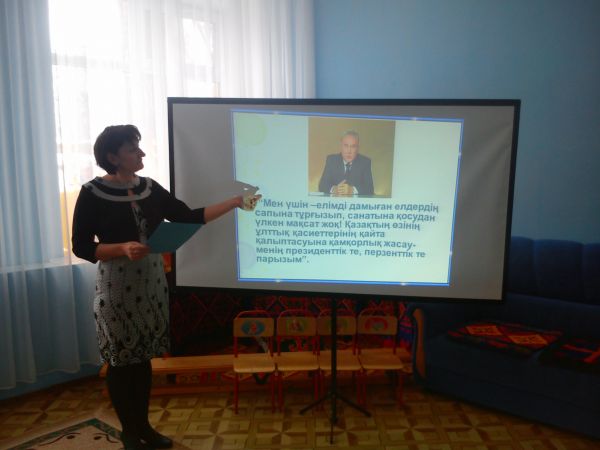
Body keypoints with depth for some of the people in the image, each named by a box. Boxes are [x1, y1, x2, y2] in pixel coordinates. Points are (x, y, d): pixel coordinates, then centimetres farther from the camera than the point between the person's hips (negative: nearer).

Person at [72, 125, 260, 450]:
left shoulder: (150, 188, 4)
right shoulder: (93, 193, -10)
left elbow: (189, 218, 3)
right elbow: (81, 246, -10)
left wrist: (235, 202, -2)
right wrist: (123, 248, -25)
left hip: (152, 283, 5)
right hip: (117, 287, -5)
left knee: (144, 357, 14)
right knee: (121, 360, 7)